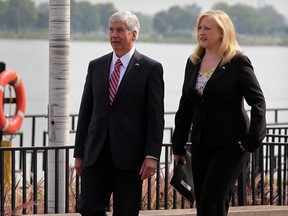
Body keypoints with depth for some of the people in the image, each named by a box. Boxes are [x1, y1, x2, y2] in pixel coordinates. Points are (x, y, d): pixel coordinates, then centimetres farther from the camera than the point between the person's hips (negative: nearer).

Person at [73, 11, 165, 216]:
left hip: (129, 155, -4)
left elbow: (156, 116, -5)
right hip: (96, 153, 4)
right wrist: (79, 153, 10)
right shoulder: (96, 66, 12)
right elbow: (86, 112, 13)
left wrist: (152, 155, -13)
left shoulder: (150, 68, -1)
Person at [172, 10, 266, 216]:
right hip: (201, 143, 7)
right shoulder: (194, 62, 10)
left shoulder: (238, 61, -8)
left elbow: (258, 102, -9)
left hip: (230, 145, -7)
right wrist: (178, 145, 13)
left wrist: (251, 140, -14)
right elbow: (185, 106, 15)